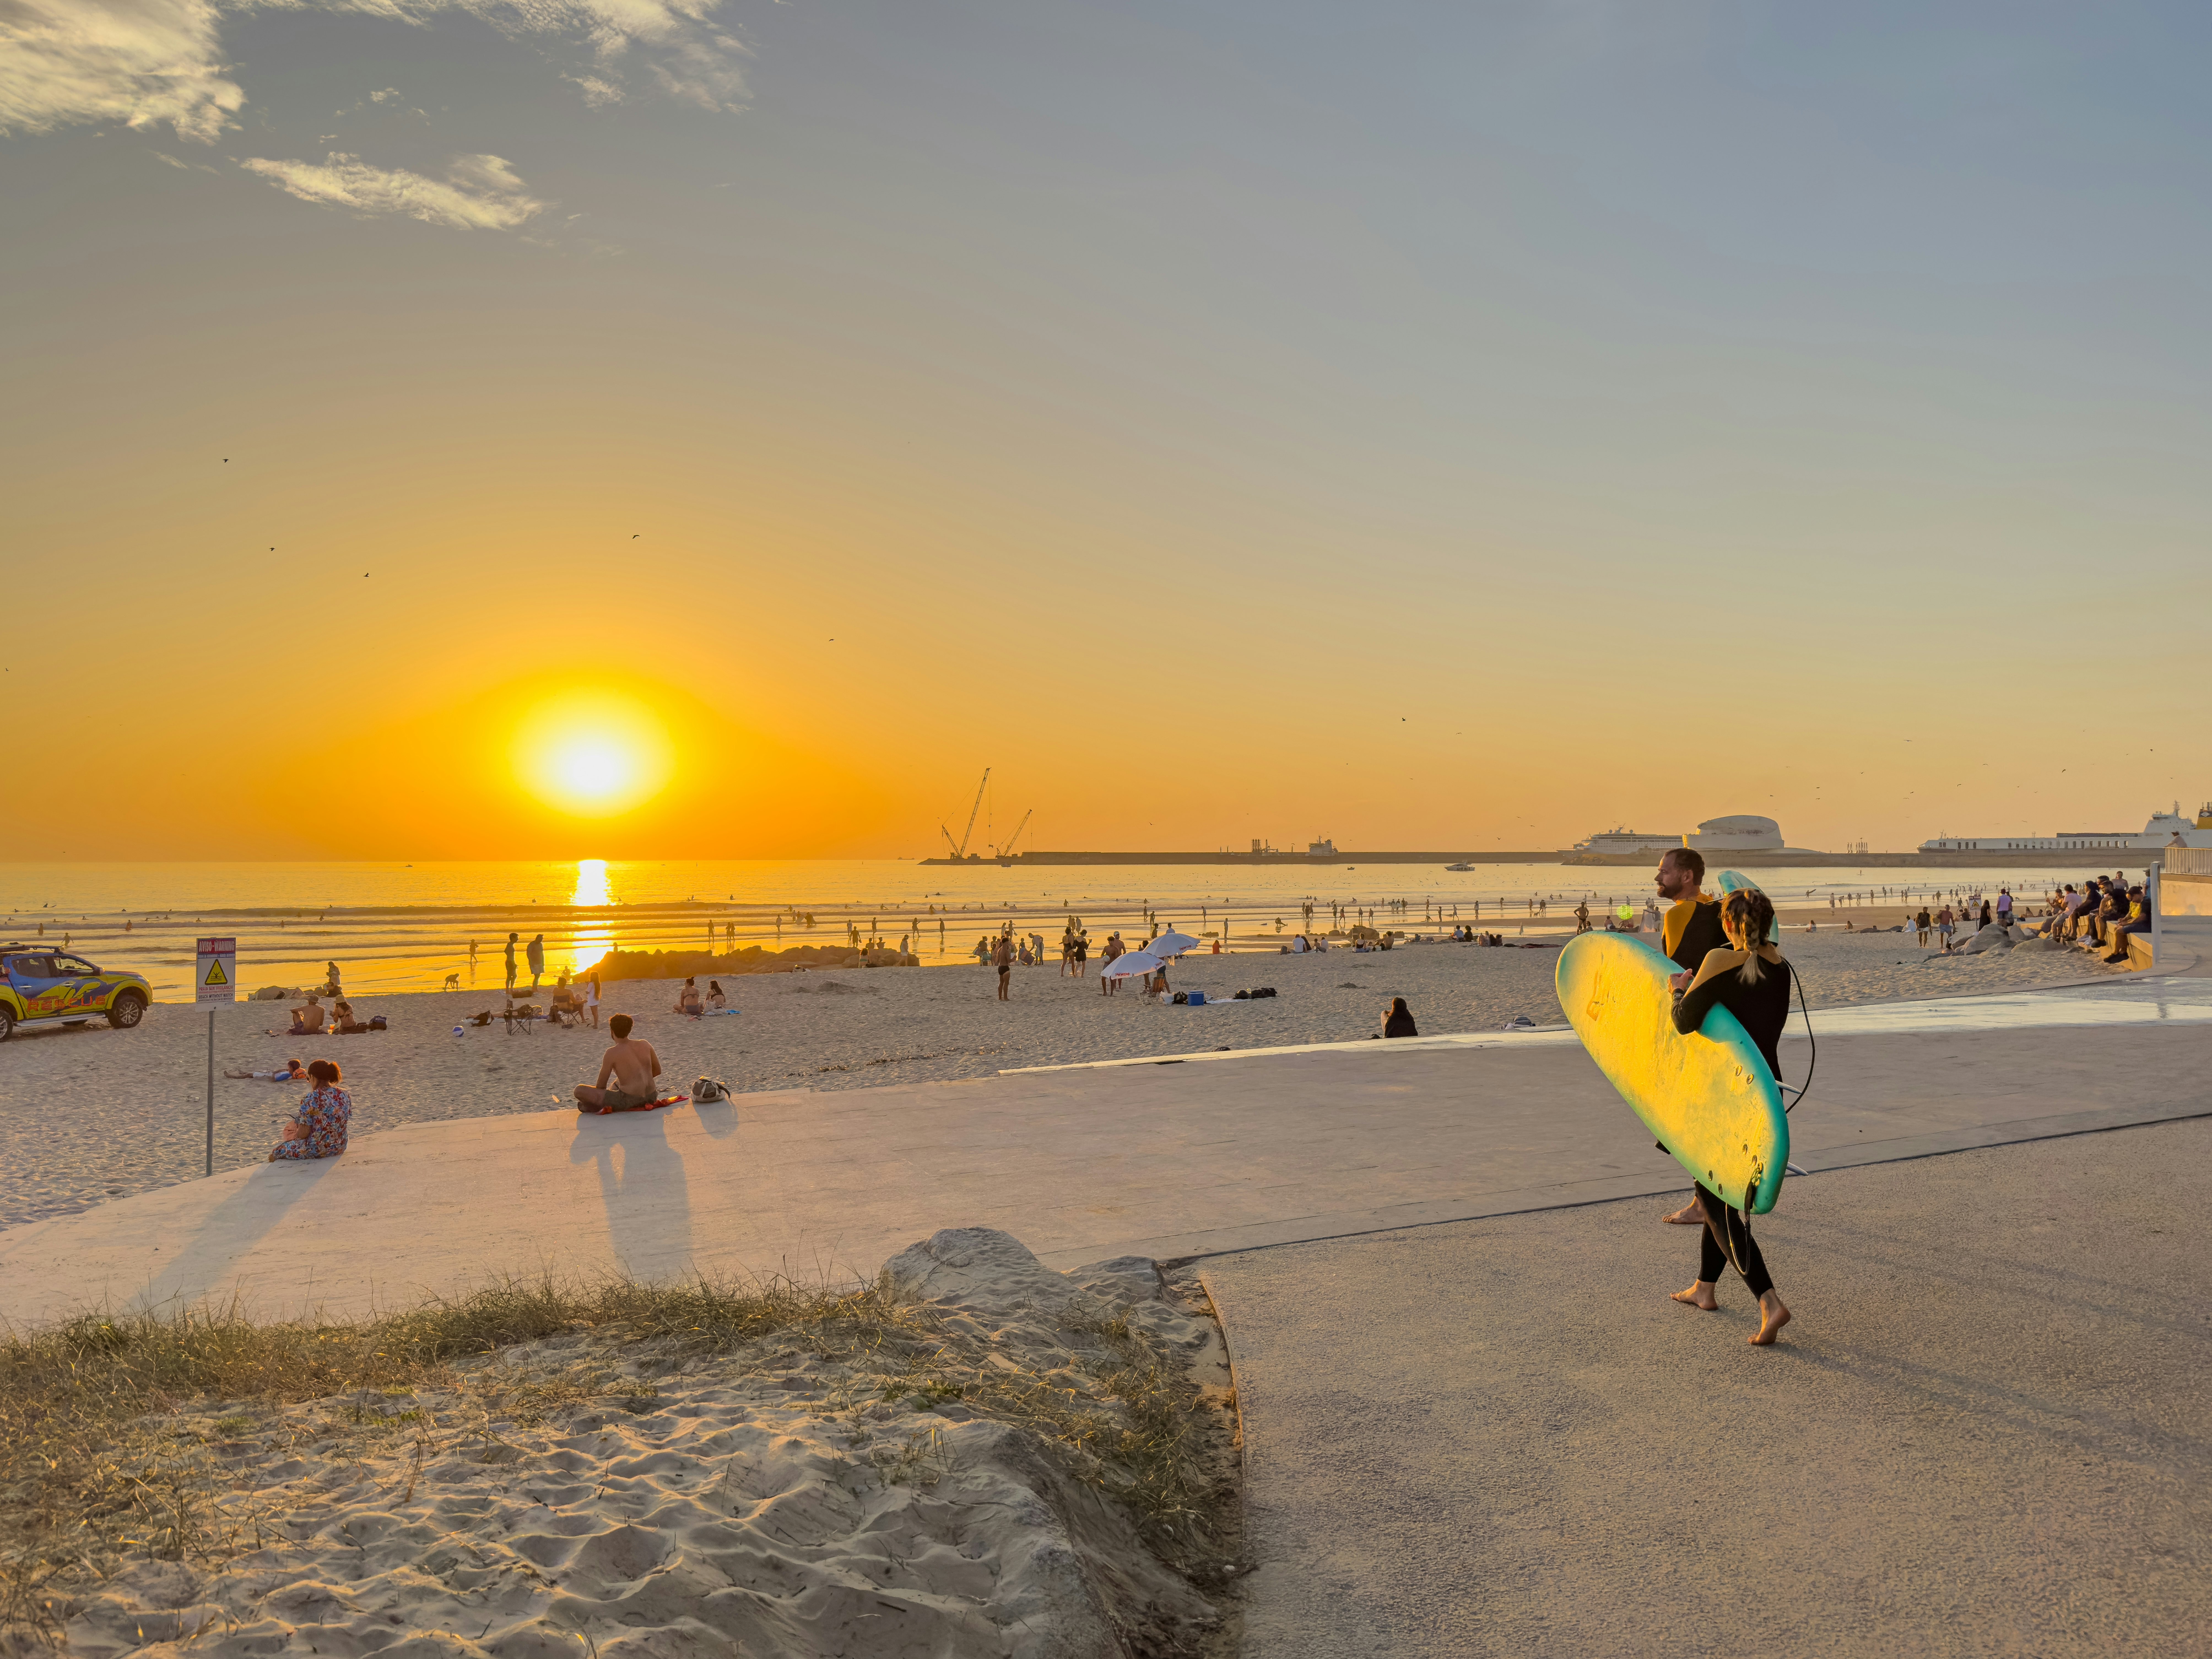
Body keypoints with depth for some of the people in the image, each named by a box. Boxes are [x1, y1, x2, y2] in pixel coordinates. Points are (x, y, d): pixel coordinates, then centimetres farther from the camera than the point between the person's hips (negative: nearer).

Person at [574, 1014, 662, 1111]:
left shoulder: (612, 1054, -11)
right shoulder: (645, 1045, 2)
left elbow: (601, 1086, -5)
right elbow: (658, 1071, 14)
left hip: (628, 1102, -7)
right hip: (651, 1098, 7)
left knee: (579, 1091, -3)